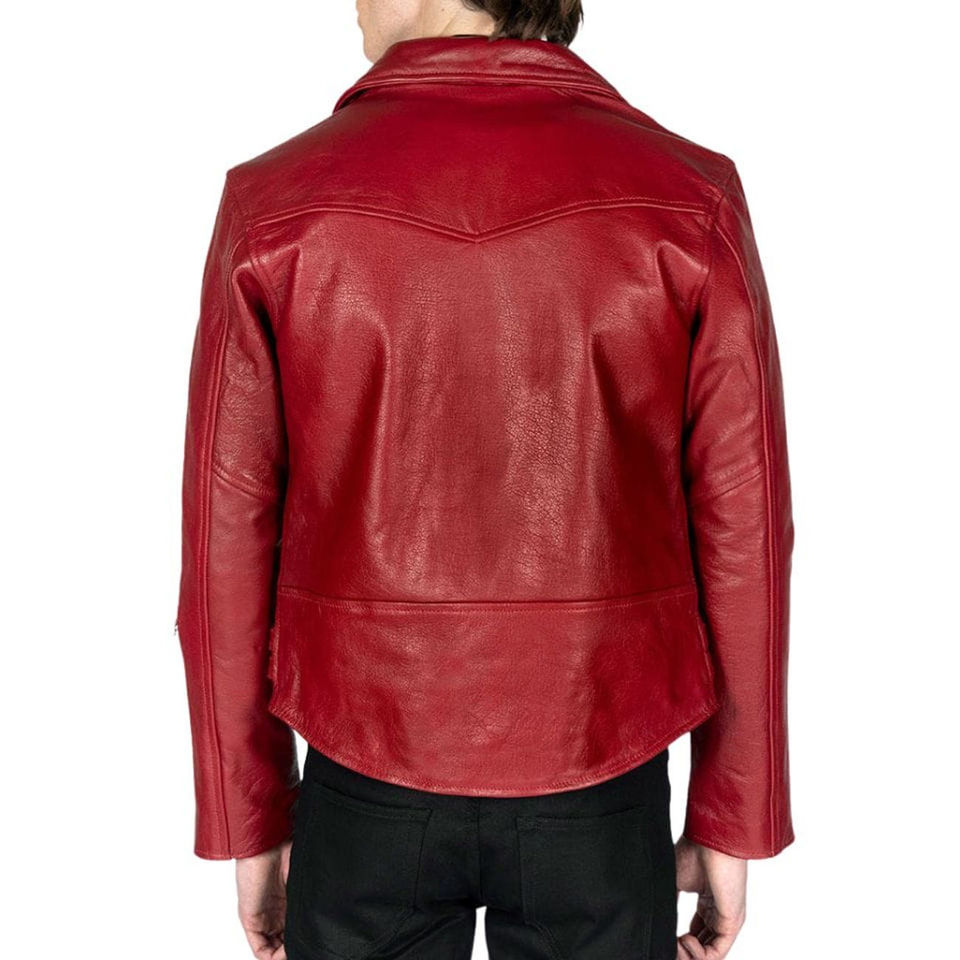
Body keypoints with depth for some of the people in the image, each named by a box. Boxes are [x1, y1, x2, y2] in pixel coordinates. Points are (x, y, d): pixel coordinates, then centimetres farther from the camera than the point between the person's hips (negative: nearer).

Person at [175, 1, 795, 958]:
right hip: (598, 790, 1)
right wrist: (733, 824, 4)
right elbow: (740, 540, -8)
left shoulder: (276, 206, -10)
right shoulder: (687, 202, -10)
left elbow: (228, 546, -7)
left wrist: (248, 824, 6)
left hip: (367, 784, 0)